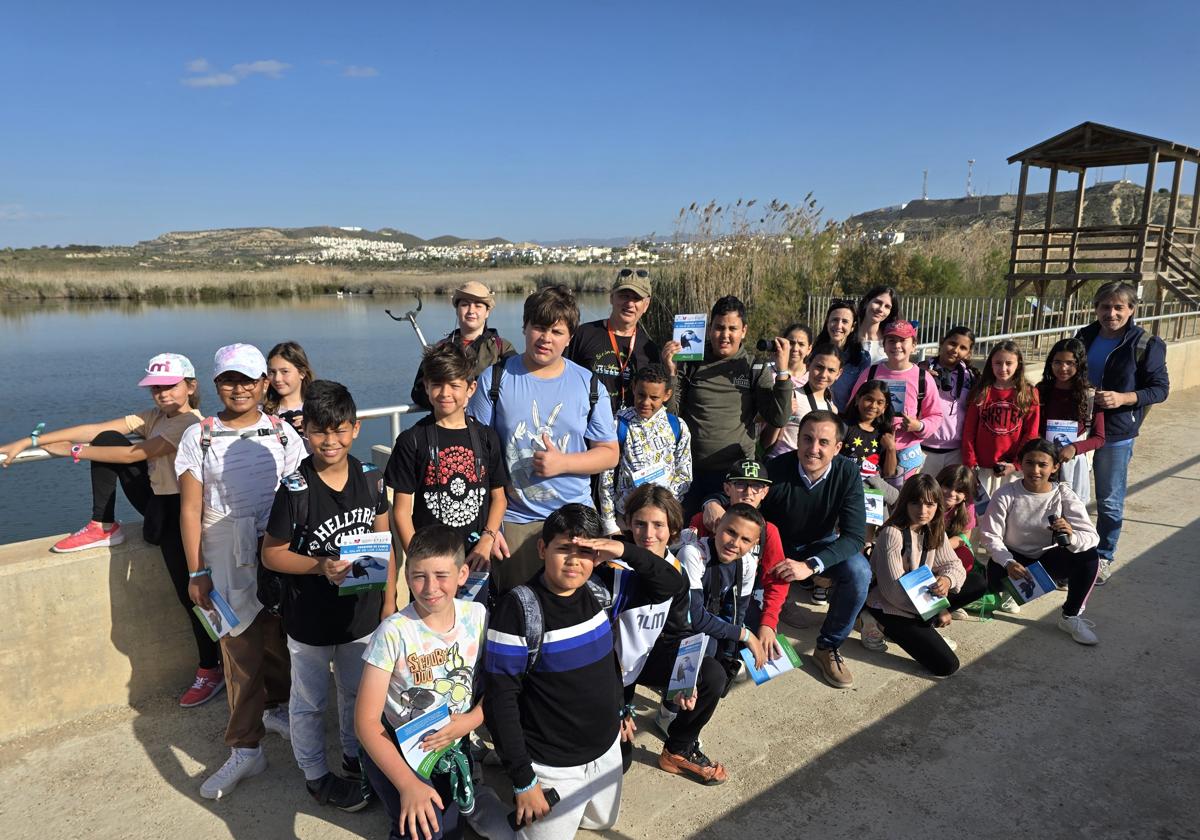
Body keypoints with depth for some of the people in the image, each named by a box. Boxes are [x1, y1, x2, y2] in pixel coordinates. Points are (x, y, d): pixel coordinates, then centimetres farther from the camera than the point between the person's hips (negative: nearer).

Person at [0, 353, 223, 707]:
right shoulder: (153, 417, 6)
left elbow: (136, 454, -23)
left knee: (189, 589, -13)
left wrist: (74, 451, -16)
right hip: (156, 500, 8)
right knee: (107, 441, -1)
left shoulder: (192, 423, -18)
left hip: (180, 509, -8)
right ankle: (103, 528, 5)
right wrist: (29, 442, -9)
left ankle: (211, 669, 4)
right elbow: (96, 430, -2)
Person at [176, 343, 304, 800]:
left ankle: (275, 707, 40)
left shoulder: (281, 432, 2)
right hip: (227, 561, -1)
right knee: (239, 651, 3)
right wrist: (196, 572, -4)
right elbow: (190, 509, -2)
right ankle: (245, 749, 16)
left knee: (281, 642, 12)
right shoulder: (199, 437, -1)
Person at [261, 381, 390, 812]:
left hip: (362, 613, 4)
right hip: (310, 620, -4)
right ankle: (316, 774, 39)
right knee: (309, 702, 17)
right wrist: (320, 566, -28)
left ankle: (355, 756, 48)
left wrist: (389, 596, 0)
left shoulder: (369, 478, -7)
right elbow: (272, 554, -13)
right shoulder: (295, 488, -20)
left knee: (359, 692, 24)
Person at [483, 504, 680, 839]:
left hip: (607, 750, 6)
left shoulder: (599, 591, -7)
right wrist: (523, 781, -18)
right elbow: (500, 698, -20)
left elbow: (669, 583, -2)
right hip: (555, 769, -6)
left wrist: (626, 551, -20)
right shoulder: (518, 609, -22)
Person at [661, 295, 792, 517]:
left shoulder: (755, 369, 2)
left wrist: (782, 370, -11)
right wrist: (670, 373, -12)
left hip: (736, 473, 0)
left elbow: (779, 419, -3)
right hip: (690, 471, 0)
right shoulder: (690, 363, 2)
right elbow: (671, 413, 1)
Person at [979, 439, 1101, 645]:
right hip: (1015, 558, -2)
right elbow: (990, 535, -18)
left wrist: (1072, 537, -43)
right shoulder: (1005, 495, -17)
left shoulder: (1064, 495, -13)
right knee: (996, 574, -33)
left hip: (1049, 558, 2)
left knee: (1089, 557, -25)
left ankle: (1071, 617, -4)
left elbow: (1092, 536, -19)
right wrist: (1009, 563, -35)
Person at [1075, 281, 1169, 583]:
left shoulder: (1145, 344, -7)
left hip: (1116, 433, -4)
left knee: (1109, 501, 8)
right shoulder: (1085, 337, 5)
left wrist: (1124, 398, -21)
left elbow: (1160, 388, -6)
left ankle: (1104, 557, 24)